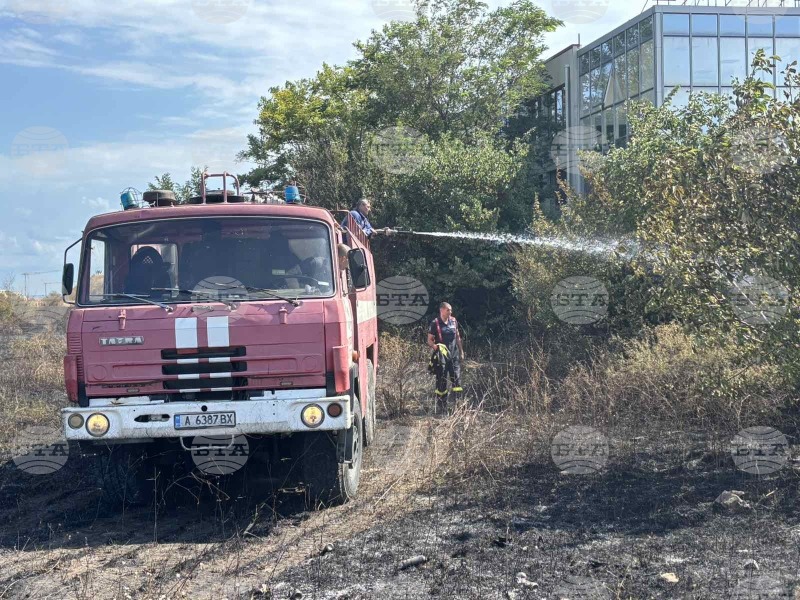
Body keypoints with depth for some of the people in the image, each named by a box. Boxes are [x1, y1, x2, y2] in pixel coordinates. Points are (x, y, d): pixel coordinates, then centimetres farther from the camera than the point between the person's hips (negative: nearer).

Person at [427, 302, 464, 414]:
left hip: (454, 355, 4)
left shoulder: (453, 321, 7)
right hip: (441, 357, -4)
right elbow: (429, 340, -4)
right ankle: (441, 407, 8)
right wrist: (436, 347, -24)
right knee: (441, 381, 1)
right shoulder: (435, 323, -6)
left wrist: (461, 352, 18)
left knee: (457, 379, 0)